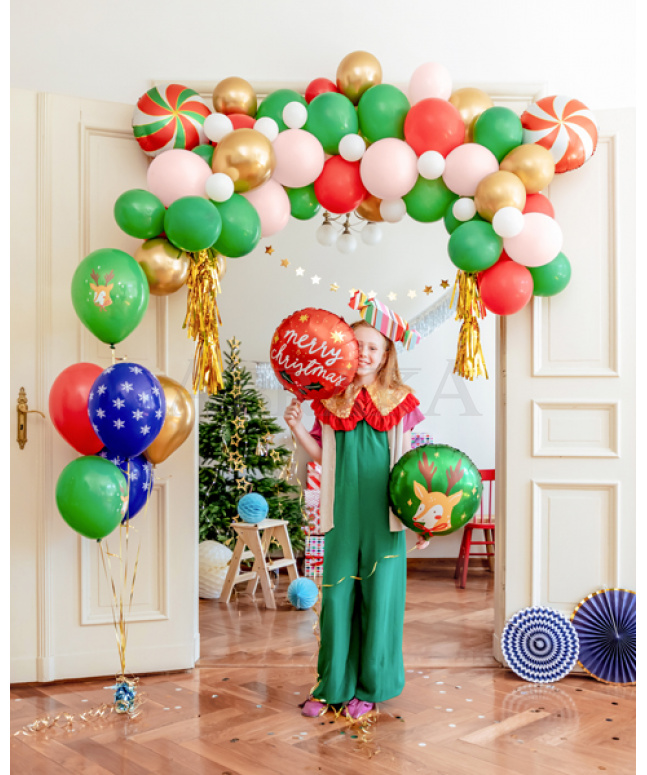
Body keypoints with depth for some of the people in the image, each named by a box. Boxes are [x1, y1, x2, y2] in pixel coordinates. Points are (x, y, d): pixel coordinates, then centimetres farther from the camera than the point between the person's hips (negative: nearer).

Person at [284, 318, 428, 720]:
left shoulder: (400, 402, 1)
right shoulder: (330, 402, 5)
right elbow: (323, 455, 13)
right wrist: (298, 429, -3)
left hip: (384, 519, -1)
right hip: (343, 517, 2)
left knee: (380, 598, 4)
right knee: (336, 597, 6)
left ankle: (370, 688, 21)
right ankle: (333, 686, 22)